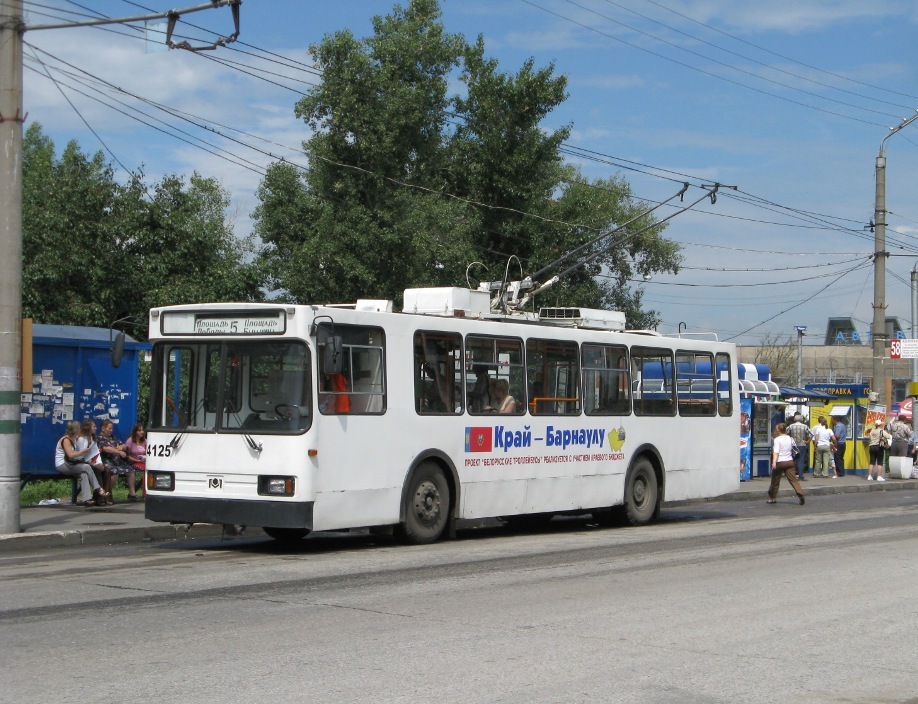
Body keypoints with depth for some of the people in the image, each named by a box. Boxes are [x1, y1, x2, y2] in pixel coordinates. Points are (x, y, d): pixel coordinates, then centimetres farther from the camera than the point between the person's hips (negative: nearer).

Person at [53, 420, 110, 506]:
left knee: (83, 474, -20)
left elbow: (75, 453, 15)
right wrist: (84, 451, -19)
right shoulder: (66, 440, -14)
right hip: (62, 466, -8)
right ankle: (98, 490, -13)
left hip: (69, 464, 8)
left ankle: (87, 499, -30)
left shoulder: (74, 439, 14)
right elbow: (71, 455, -24)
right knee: (87, 467, -21)